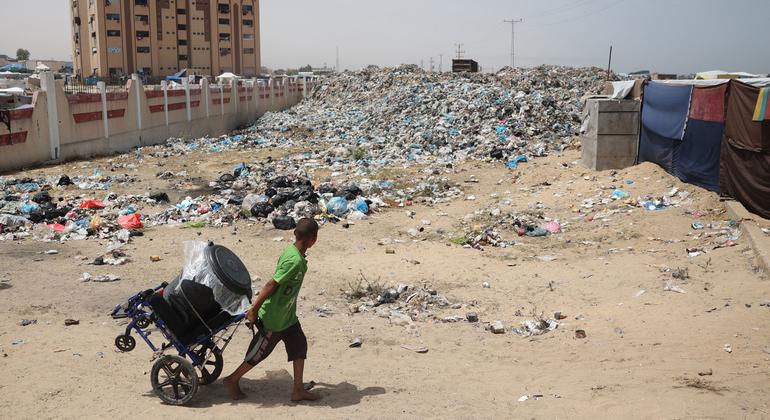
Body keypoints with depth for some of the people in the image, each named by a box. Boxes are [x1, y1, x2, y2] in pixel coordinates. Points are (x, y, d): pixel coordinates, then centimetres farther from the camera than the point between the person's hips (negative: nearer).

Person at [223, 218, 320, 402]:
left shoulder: (292, 250, -2)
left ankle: (298, 390, 17)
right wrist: (254, 310, -23)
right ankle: (232, 380, 27)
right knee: (260, 352, 8)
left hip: (287, 314, 9)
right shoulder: (295, 261, -30)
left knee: (300, 346, 9)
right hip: (274, 318, -9)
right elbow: (271, 285, -28)